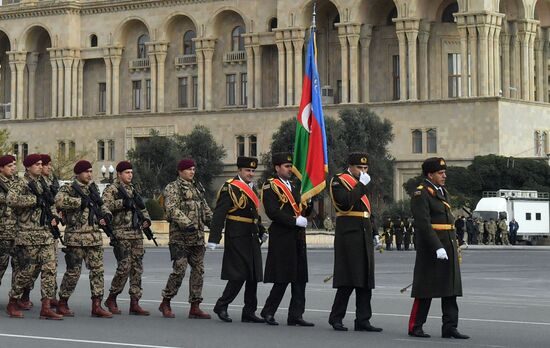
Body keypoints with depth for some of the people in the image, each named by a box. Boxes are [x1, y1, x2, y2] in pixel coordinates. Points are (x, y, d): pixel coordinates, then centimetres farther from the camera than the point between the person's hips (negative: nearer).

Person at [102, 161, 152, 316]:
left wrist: (146, 219, 7)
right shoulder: (112, 190, -2)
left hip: (137, 235, 7)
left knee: (137, 268, 3)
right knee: (124, 267, -12)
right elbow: (105, 205, -17)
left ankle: (134, 303, 4)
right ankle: (111, 299, 5)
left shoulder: (133, 190, 21)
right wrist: (122, 203, -23)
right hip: (121, 234, -7)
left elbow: (142, 208, 26)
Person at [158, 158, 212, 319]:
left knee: (198, 270, 5)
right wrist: (186, 223, -27)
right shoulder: (173, 188, -4)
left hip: (197, 237, 7)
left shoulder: (198, 187, 19)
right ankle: (165, 303, 5)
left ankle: (195, 307, 9)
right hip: (180, 236, -7)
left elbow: (205, 208, 25)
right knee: (179, 269, -10)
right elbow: (172, 209, -17)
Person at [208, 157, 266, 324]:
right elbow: (219, 215, -15)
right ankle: (221, 306, 6)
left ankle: (249, 312, 12)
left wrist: (262, 232, 23)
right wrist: (214, 239, -20)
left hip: (252, 239, 8)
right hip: (237, 239, -8)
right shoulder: (230, 188, -10)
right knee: (238, 275, -8)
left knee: (253, 276, 7)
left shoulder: (251, 188, 16)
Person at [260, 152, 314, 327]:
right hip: (282, 238, -8)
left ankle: (296, 316, 8)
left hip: (298, 237, 8)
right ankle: (268, 311, 8)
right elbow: (272, 212, -17)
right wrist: (295, 221, -20)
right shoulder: (270, 187, -5)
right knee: (282, 278, -6)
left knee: (299, 278, 5)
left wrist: (307, 206, -2)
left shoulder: (294, 187, 20)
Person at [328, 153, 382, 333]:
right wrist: (361, 185, -16)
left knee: (365, 280, 5)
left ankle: (363, 320, 7)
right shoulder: (339, 181, -5)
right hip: (349, 236, -8)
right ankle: (336, 317, 5)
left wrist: (373, 234, 19)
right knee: (348, 279, -6)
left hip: (364, 237, 8)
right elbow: (345, 203, -22)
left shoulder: (362, 183, 20)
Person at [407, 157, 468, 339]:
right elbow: (423, 224, -19)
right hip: (431, 249, -8)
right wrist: (437, 248, -25)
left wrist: (454, 246, 16)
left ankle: (449, 327, 5)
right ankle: (415, 327, 7)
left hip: (448, 247, 8)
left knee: (450, 289, 4)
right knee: (425, 290, -2)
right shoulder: (421, 194, -11)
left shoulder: (442, 192, 17)